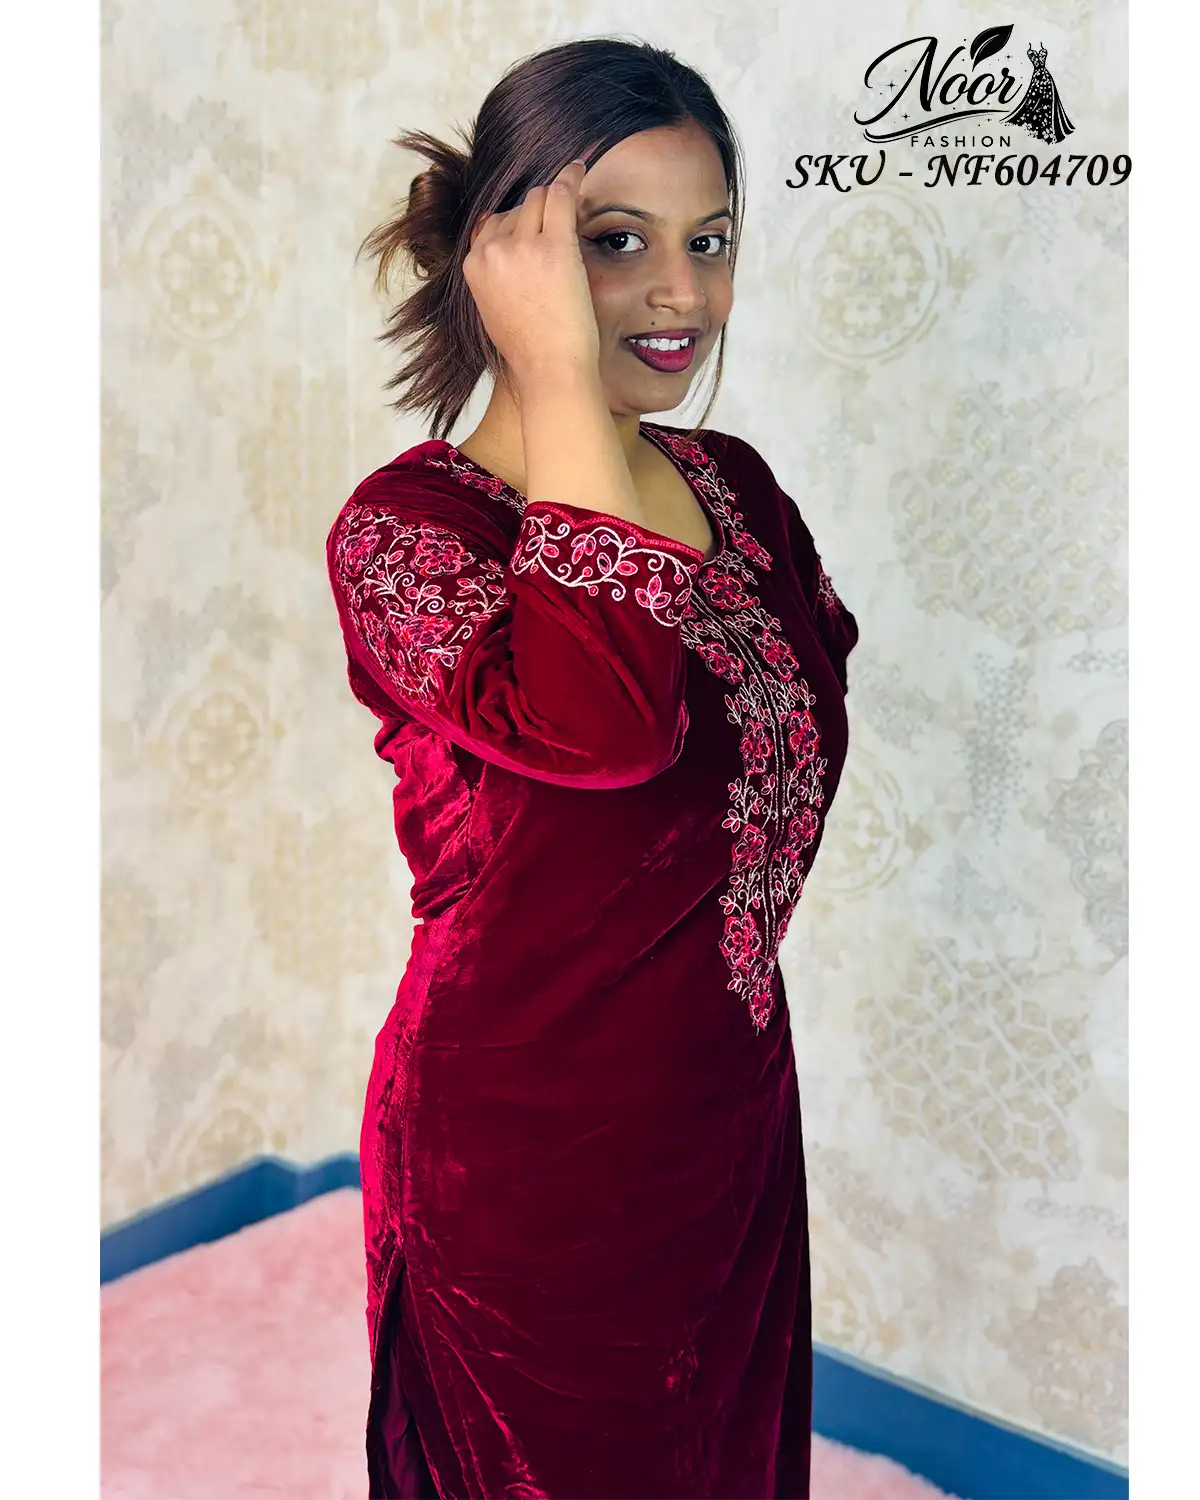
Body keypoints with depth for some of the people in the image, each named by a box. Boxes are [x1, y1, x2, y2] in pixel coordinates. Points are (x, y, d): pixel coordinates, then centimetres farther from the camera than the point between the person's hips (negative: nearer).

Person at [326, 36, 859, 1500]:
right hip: (526, 1142, -6)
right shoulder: (405, 522, -18)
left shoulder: (738, 486, 0)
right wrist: (560, 376, -31)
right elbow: (600, 722, -37)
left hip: (734, 1106, 6)